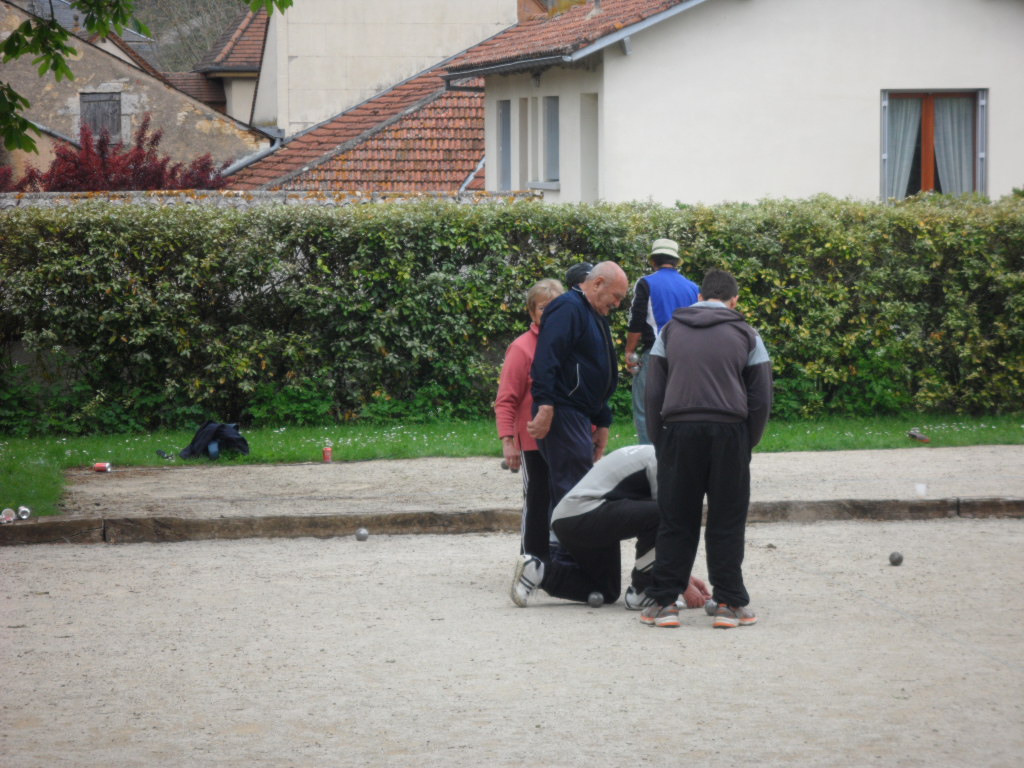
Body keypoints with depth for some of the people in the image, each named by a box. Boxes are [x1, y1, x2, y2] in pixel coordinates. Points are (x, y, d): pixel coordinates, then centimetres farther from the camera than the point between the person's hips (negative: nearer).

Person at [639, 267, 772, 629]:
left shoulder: (671, 330, 15)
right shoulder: (745, 335, 9)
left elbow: (653, 392, 11)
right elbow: (761, 398, 5)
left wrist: (657, 441, 14)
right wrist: (748, 443, 12)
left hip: (678, 430, 1)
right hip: (728, 432, -1)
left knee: (676, 521, 6)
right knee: (727, 521, 4)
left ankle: (663, 602, 3)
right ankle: (730, 603, 4)